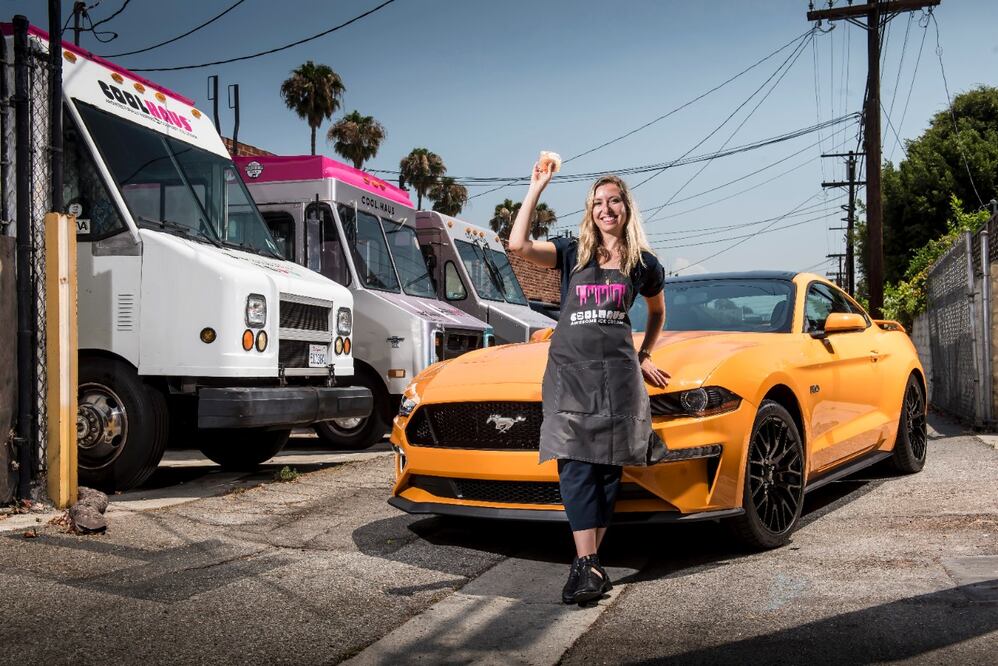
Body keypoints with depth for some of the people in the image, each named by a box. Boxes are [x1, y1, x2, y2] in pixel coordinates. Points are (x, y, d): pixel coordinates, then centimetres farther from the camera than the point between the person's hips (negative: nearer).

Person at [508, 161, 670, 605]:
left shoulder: (644, 264, 12)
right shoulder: (572, 253, 9)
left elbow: (657, 312, 29)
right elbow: (518, 244, -7)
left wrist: (644, 356, 20)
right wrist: (537, 187, -6)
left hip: (618, 373, 1)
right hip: (569, 369, 0)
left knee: (607, 470, -2)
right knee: (577, 468, -12)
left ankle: (587, 564, 5)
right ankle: (588, 567, -16)